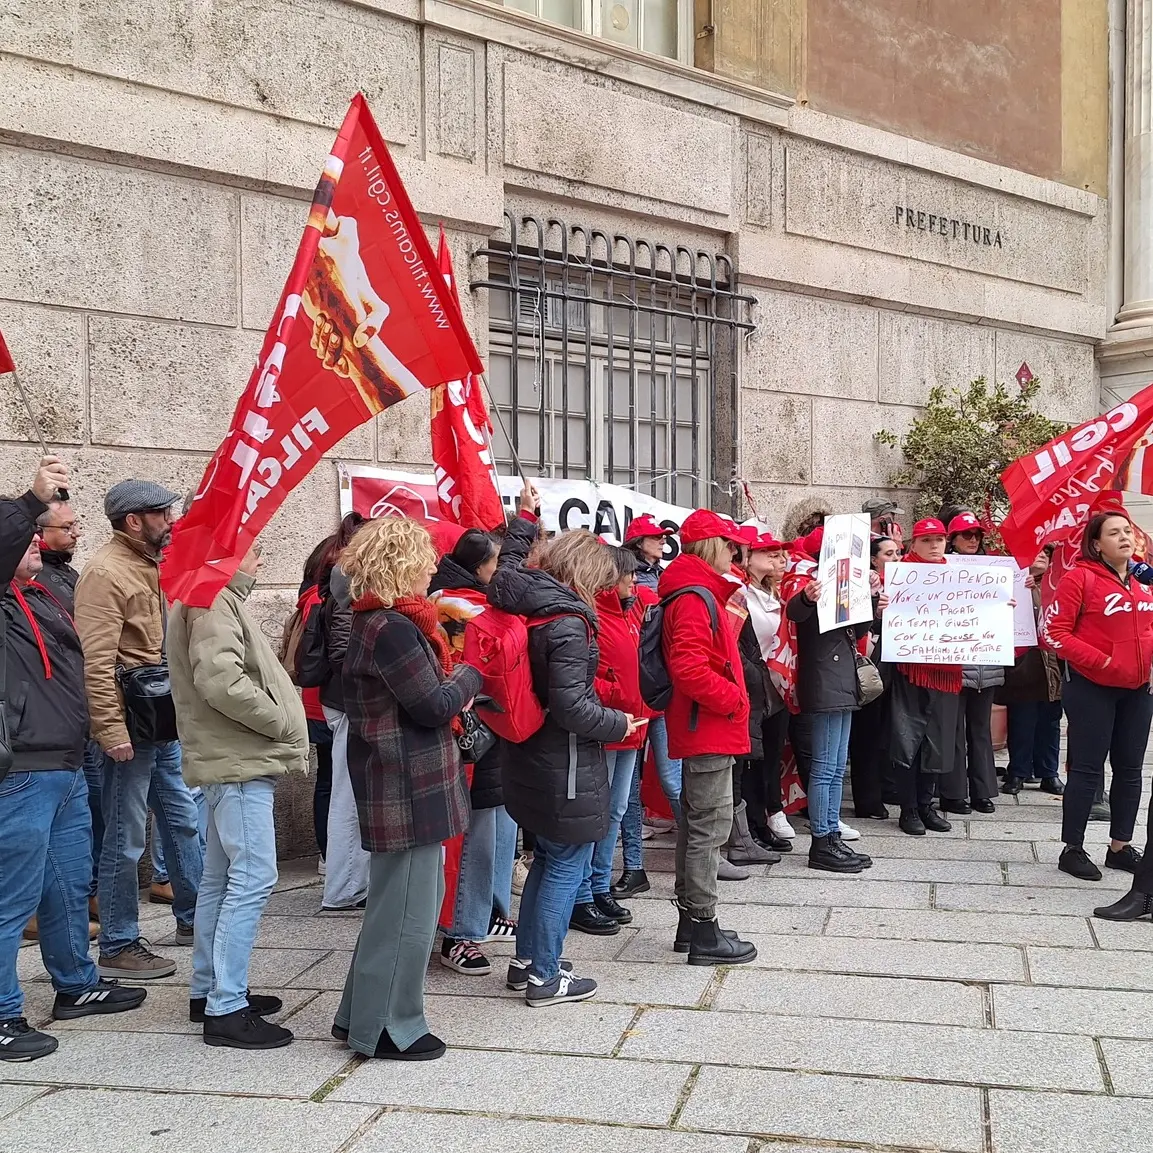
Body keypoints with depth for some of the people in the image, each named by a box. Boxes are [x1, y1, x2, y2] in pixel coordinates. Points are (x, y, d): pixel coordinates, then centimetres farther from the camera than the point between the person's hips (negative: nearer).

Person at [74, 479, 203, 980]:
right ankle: (118, 947, 9)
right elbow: (97, 661, -22)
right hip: (132, 727, -9)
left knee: (184, 820, 18)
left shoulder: (151, 565, 15)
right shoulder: (106, 572, -15)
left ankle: (193, 917, 32)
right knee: (125, 839, -1)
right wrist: (112, 731, -26)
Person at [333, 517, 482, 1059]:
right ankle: (386, 1028, 12)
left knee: (408, 898, 20)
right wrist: (468, 676, -1)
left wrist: (450, 677, 2)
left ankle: (362, 1015, 30)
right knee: (406, 909, 0)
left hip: (403, 785, 11)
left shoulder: (372, 622, 13)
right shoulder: (392, 628, -20)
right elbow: (435, 705, -19)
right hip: (407, 788, -11)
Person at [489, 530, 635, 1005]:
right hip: (565, 766, -9)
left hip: (529, 756, 9)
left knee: (548, 856, 22)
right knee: (567, 864, 4)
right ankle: (544, 977, 12)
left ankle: (527, 959, 32)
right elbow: (571, 707, -25)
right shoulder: (568, 623, -21)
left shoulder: (526, 608, 6)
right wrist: (617, 725, -10)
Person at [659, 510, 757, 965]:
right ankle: (703, 933, 0)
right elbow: (689, 667, -28)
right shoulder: (696, 598, -17)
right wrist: (732, 699, -19)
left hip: (702, 729, 11)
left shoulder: (697, 593, 16)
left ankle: (691, 923, 25)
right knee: (710, 827, -6)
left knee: (695, 824, 15)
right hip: (709, 729, -11)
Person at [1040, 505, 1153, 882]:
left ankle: (1120, 846, 24)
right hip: (1092, 688, -6)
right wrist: (1099, 661, -18)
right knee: (1087, 769, -1)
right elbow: (1054, 631, -14)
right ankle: (1072, 850, 9)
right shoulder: (1080, 577, -11)